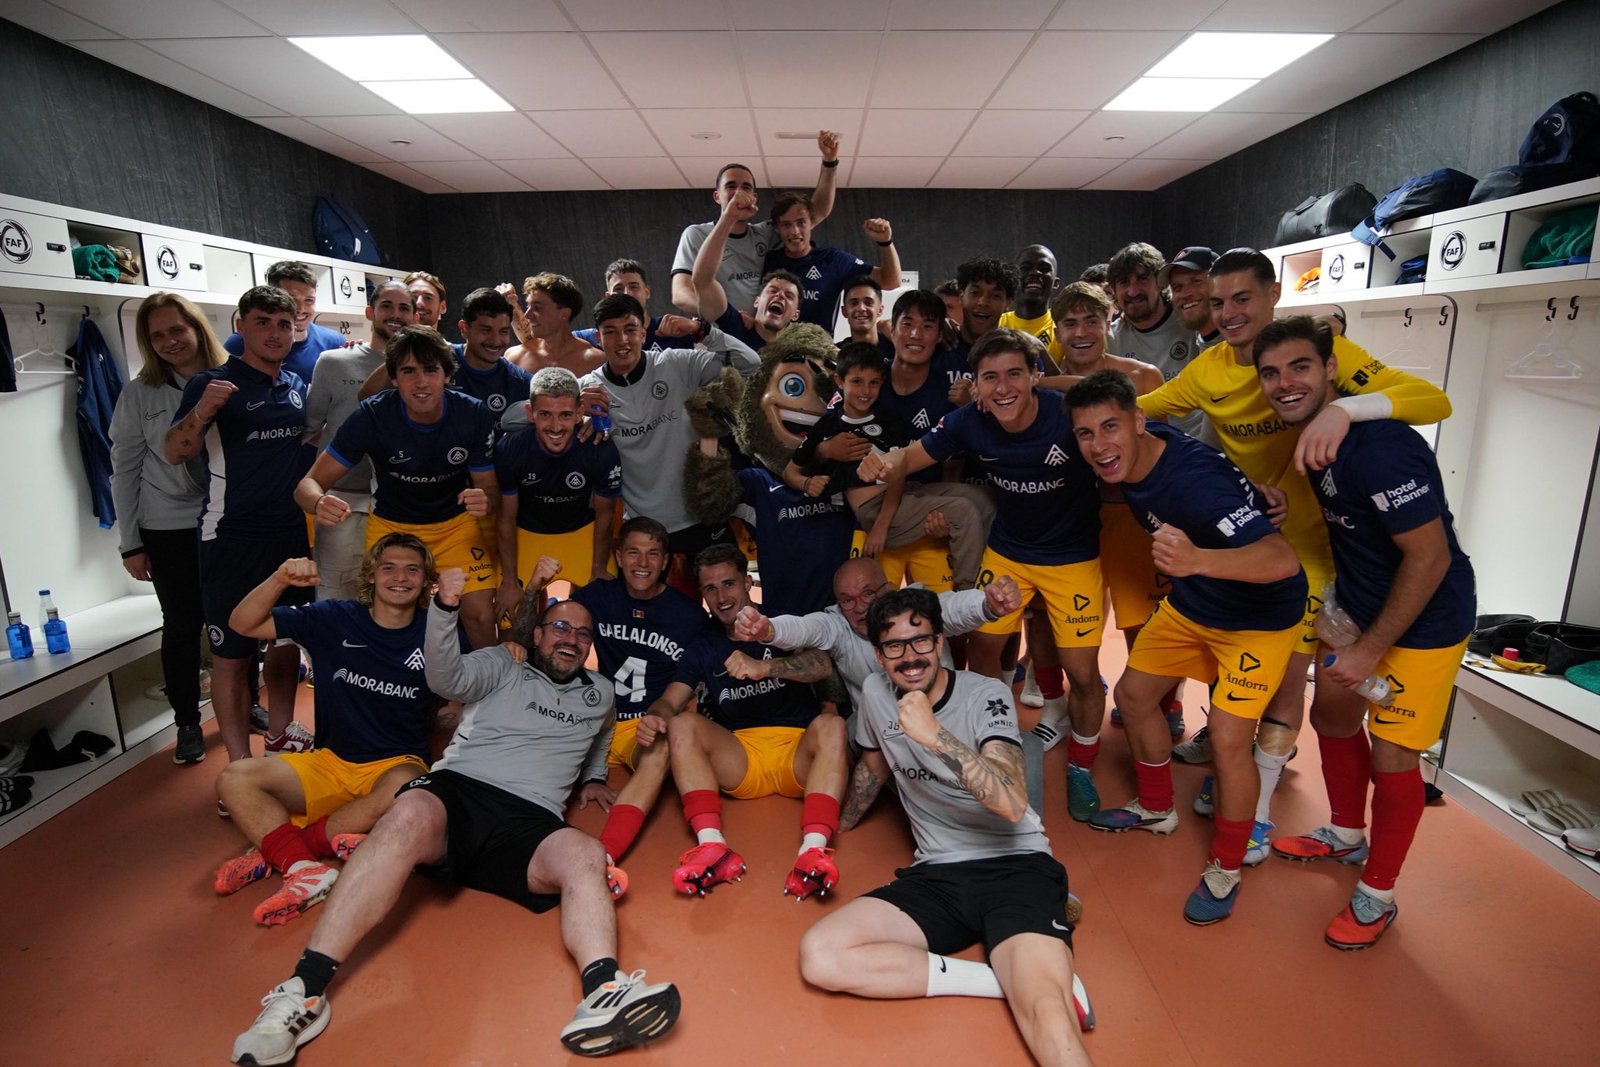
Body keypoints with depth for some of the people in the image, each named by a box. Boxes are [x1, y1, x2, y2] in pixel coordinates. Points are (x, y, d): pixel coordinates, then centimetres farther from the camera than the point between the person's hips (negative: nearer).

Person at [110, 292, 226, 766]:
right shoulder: (140, 394, -2)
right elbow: (125, 470, 2)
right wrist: (130, 543, 0)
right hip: (168, 530, 0)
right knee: (183, 625, 8)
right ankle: (187, 723, 24)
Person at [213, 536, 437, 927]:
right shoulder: (333, 619, 0)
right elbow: (243, 624, -2)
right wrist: (279, 580, -19)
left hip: (397, 763, -3)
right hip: (330, 762, 3)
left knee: (403, 788, -36)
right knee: (234, 779, -16)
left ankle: (276, 850, -21)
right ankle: (305, 869, -32)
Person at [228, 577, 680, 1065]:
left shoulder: (599, 693, 28)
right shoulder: (502, 665, 17)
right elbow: (446, 679, -4)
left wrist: (594, 777, 34)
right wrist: (444, 607, -18)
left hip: (529, 823, 2)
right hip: (456, 790, -1)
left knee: (584, 856, -33)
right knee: (409, 817, -38)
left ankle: (603, 996, -55)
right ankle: (305, 989, -38)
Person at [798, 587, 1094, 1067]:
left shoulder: (985, 695, -8)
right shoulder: (876, 694, 5)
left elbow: (1012, 804, -24)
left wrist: (936, 736, -34)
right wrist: (838, 825, 41)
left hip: (1015, 865, -6)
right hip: (935, 875, 7)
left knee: (1048, 1014, -38)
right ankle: (1013, 979, -16)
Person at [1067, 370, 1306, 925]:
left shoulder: (1195, 479, -37)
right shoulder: (1129, 455, -13)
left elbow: (1283, 559, -46)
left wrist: (1197, 559, -63)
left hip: (1261, 615, -8)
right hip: (1189, 603, 8)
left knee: (1228, 739, -13)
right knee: (1134, 694, 11)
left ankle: (1225, 869, 12)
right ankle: (1157, 810, 34)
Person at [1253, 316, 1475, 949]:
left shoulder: (1379, 447, -29)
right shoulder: (1311, 437, -3)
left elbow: (1430, 556, -26)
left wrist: (1370, 649, -21)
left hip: (1424, 622, -8)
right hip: (1358, 610, 9)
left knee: (1391, 757, -1)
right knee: (1332, 719, 19)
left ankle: (1377, 895, 21)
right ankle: (1346, 837, 43)